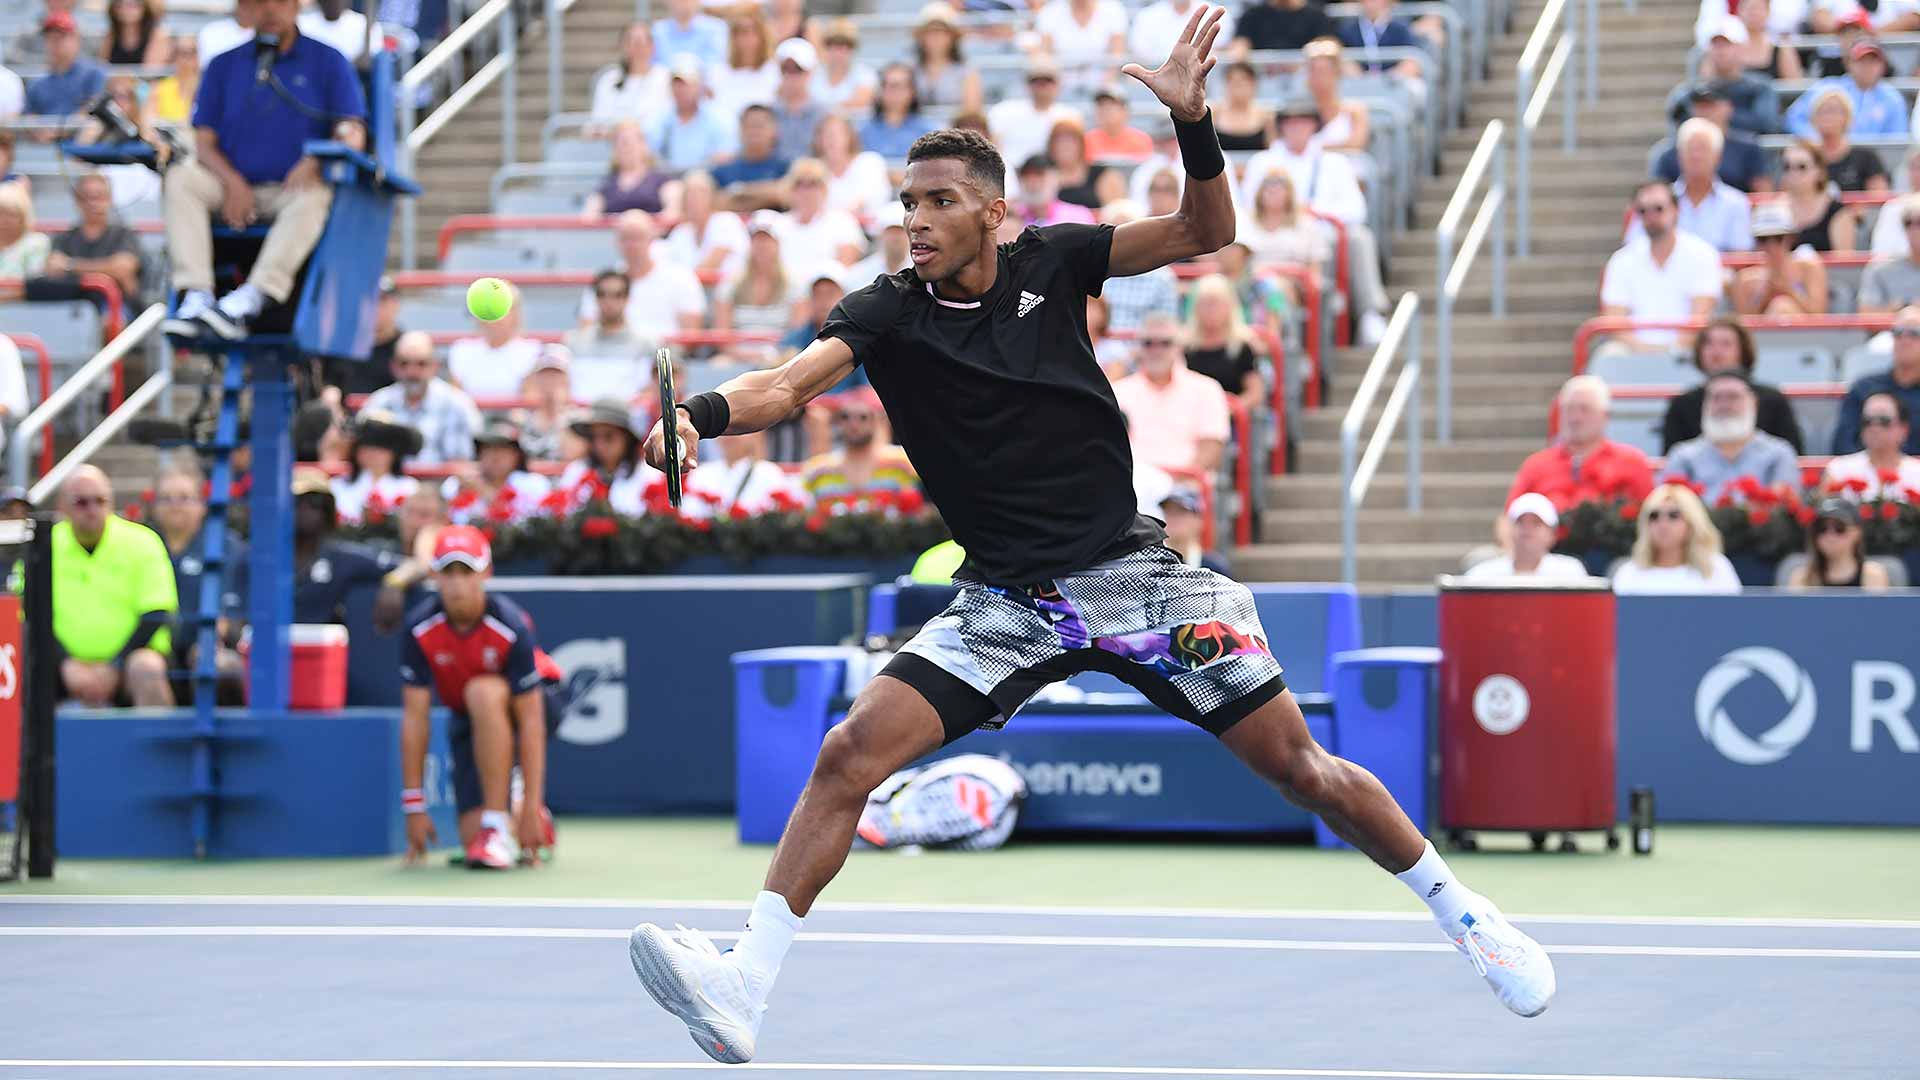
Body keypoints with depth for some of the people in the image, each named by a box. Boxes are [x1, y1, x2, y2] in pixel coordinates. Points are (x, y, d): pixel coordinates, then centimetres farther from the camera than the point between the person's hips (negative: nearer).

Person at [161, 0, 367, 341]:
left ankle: (248, 302, -46)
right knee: (181, 178, -25)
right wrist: (232, 181, -14)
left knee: (316, 194, -36)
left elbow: (353, 135, -1)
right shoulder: (225, 65, 14)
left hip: (291, 189, -2)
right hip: (234, 189, 2)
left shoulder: (327, 61, 9)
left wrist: (316, 162, -23)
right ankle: (196, 299, -37)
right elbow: (204, 141, 7)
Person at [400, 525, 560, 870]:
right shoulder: (419, 629, -20)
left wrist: (530, 810, -30)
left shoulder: (510, 627, -29)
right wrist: (414, 806, -18)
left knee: (483, 693, -39)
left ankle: (499, 826, -31)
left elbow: (530, 722, -28)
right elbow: (415, 718, -17)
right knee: (473, 836, -15)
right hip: (468, 722, 3)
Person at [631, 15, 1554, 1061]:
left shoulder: (1049, 262, -1)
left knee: (1299, 766, 0)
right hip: (1004, 604, 0)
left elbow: (1203, 232, -2)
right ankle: (744, 990, -19)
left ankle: (1459, 911, 21)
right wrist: (702, 412, -42)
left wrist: (1194, 124, -19)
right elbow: (792, 382, -21)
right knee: (850, 752, -18)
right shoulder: (887, 312, -5)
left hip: (1129, 571, 0)